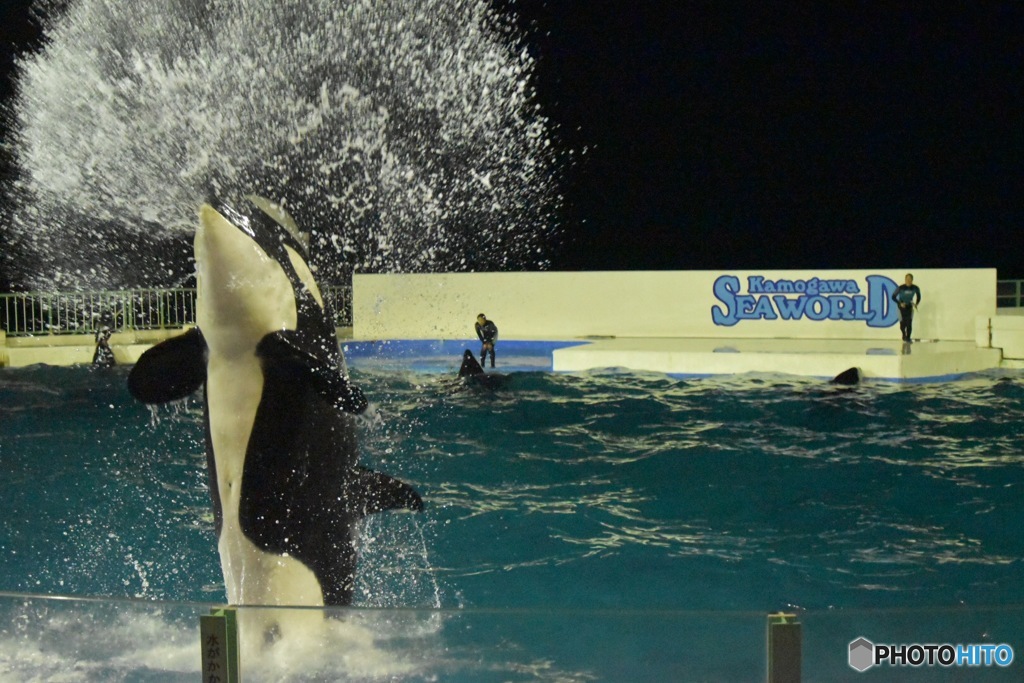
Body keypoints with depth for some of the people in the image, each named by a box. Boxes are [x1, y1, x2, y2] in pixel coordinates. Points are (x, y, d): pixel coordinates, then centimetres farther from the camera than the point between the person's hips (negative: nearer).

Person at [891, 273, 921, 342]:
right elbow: (893, 297, -11)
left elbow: (918, 296, 7)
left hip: (910, 307, 2)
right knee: (903, 323, 0)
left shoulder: (915, 288, -13)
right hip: (902, 307, -2)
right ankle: (904, 334, 31)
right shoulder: (900, 288, -21)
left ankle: (908, 337, 2)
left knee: (909, 323, -9)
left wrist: (916, 304, -6)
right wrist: (900, 303, -22)